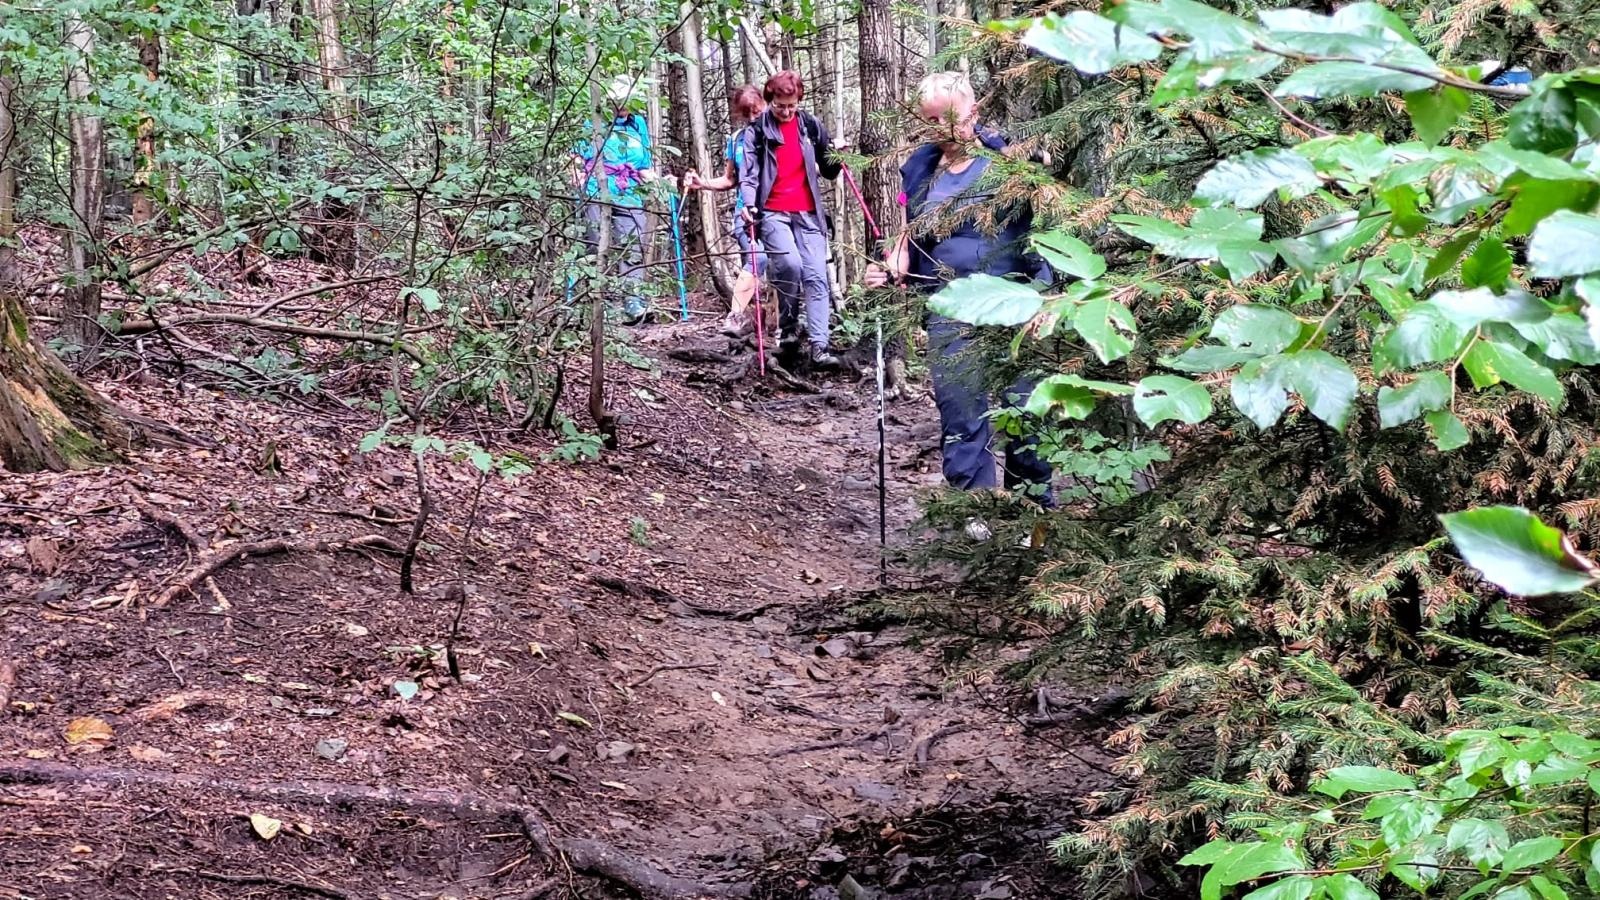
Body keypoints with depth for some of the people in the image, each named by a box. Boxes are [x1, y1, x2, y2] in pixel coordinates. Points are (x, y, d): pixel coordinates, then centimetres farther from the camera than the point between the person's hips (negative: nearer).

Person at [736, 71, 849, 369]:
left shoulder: (811, 126, 11)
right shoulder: (757, 131, 3)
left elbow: (828, 170, 17)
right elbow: (749, 171, -4)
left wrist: (837, 154, -3)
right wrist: (748, 202, -21)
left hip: (808, 213, 3)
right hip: (773, 213, -3)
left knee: (816, 275, -7)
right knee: (789, 264, -23)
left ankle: (818, 346, -10)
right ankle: (788, 332, -3)